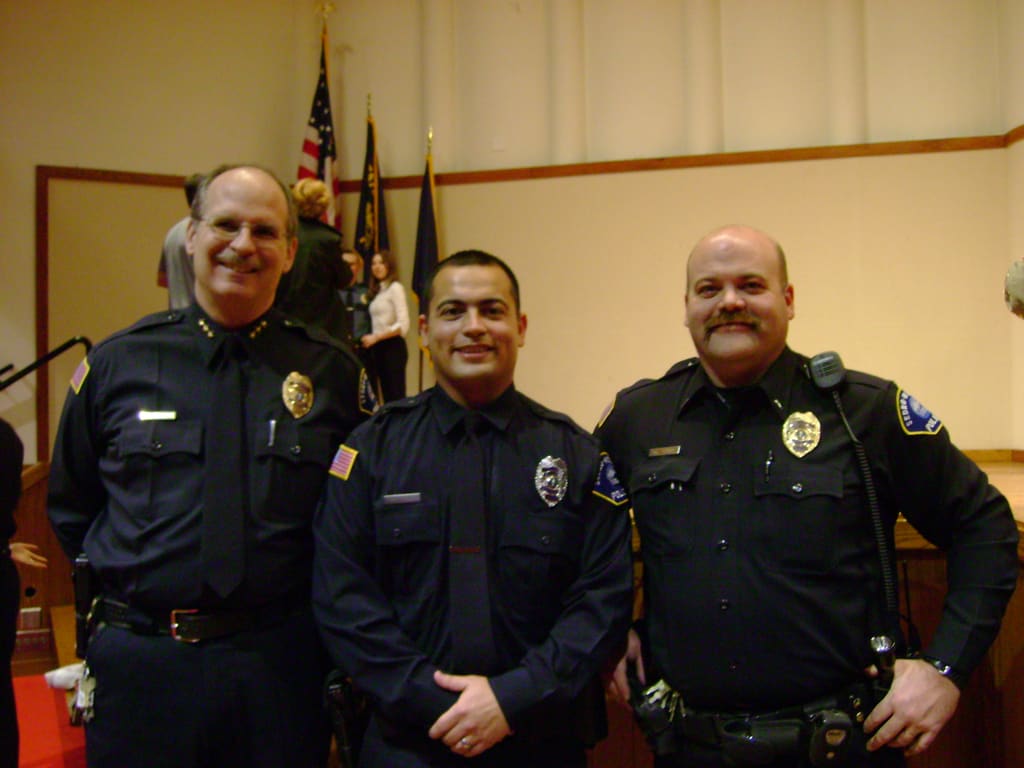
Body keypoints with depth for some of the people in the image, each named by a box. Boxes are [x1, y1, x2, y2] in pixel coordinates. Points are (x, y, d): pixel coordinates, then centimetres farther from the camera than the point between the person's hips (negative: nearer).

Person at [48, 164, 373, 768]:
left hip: (281, 666, 0)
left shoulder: (333, 370, -3)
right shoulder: (117, 363, 0)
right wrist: (125, 590, 5)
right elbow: (70, 506, 12)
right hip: (138, 665, 1)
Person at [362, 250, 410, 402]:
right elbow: (378, 323, 14)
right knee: (387, 396, 8)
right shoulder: (376, 291, 16)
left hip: (392, 347, -8)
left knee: (396, 396, -8)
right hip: (378, 348, 8)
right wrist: (371, 339, -2)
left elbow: (403, 324, -15)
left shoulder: (395, 288, -6)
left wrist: (375, 337, -15)